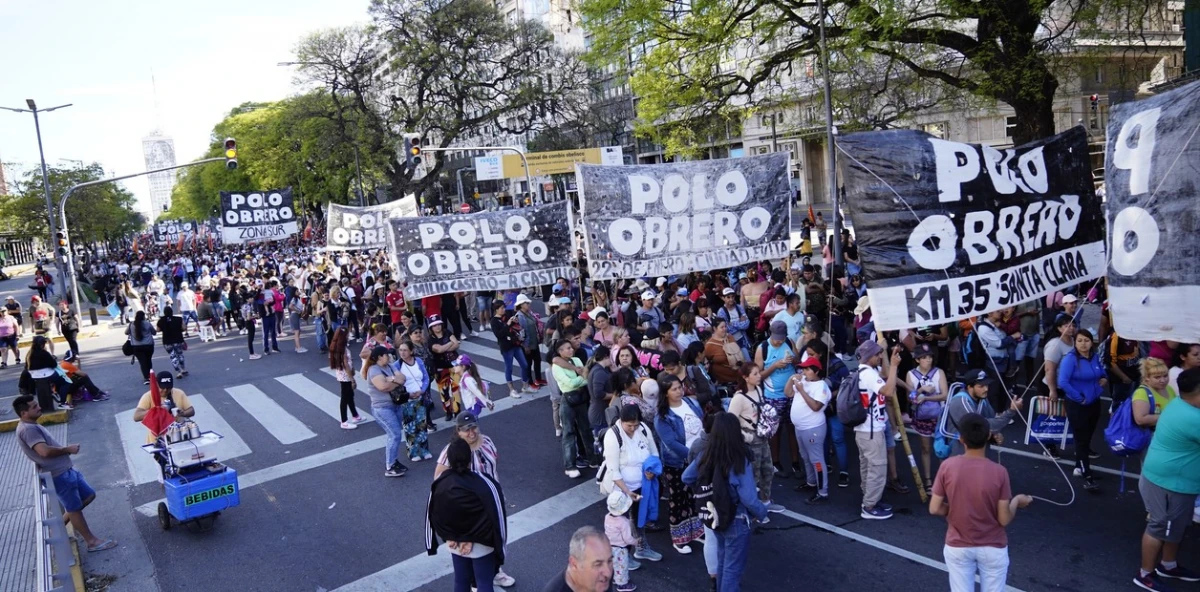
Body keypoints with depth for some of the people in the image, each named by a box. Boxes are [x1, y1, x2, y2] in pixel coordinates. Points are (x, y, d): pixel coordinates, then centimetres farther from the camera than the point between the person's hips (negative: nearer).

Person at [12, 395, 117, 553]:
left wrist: (65, 450, 6)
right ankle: (92, 541, 11)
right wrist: (68, 449, -15)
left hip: (66, 470, 10)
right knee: (74, 508, 1)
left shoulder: (31, 426, 13)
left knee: (89, 495, 16)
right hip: (59, 475, -10)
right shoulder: (27, 429, -19)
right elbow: (45, 451, -30)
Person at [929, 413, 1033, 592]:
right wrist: (1017, 500, 7)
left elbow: (935, 509, -10)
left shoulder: (947, 466, -17)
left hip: (957, 547, 1)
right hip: (993, 548, 0)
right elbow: (1004, 519, -12)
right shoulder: (998, 472, -19)